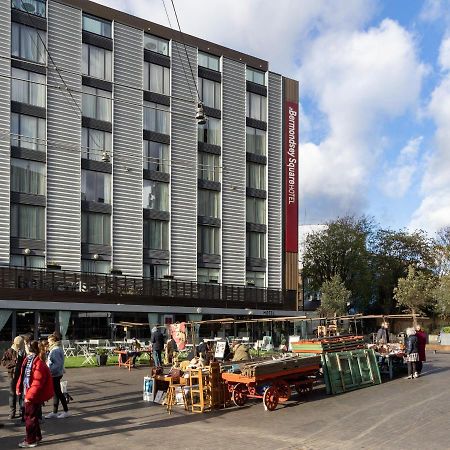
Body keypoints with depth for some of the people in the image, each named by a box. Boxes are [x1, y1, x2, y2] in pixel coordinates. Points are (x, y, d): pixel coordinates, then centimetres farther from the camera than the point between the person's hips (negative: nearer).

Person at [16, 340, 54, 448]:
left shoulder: (38, 363, -22)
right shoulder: (27, 360, 5)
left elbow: (37, 383, -24)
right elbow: (23, 375, 15)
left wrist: (29, 395, -23)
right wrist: (19, 387, 11)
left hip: (34, 396, -9)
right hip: (28, 394, 9)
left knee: (30, 417, 1)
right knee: (32, 416, 19)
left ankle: (30, 441, 13)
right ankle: (37, 436, 33)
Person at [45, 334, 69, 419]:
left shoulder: (56, 350, -19)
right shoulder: (55, 349, 13)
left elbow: (58, 364, -25)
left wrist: (50, 370, -24)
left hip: (55, 374, -10)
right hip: (55, 374, 10)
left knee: (57, 393, -1)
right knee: (55, 393, 13)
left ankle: (66, 411, 8)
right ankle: (54, 412, 21)